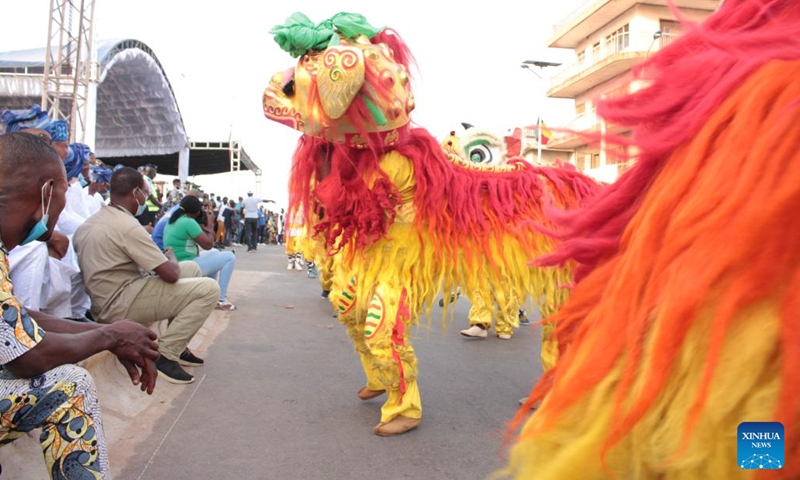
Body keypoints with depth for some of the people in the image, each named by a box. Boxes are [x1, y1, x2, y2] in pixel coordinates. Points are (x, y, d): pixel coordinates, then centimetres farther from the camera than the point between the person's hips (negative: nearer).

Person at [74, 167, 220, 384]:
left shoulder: (95, 220, 10)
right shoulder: (127, 225, -20)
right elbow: (170, 274, -21)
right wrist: (171, 258, 3)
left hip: (106, 299, 10)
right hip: (118, 305, -10)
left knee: (192, 268, 17)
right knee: (209, 289, -17)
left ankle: (176, 344, 15)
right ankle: (165, 354, -12)